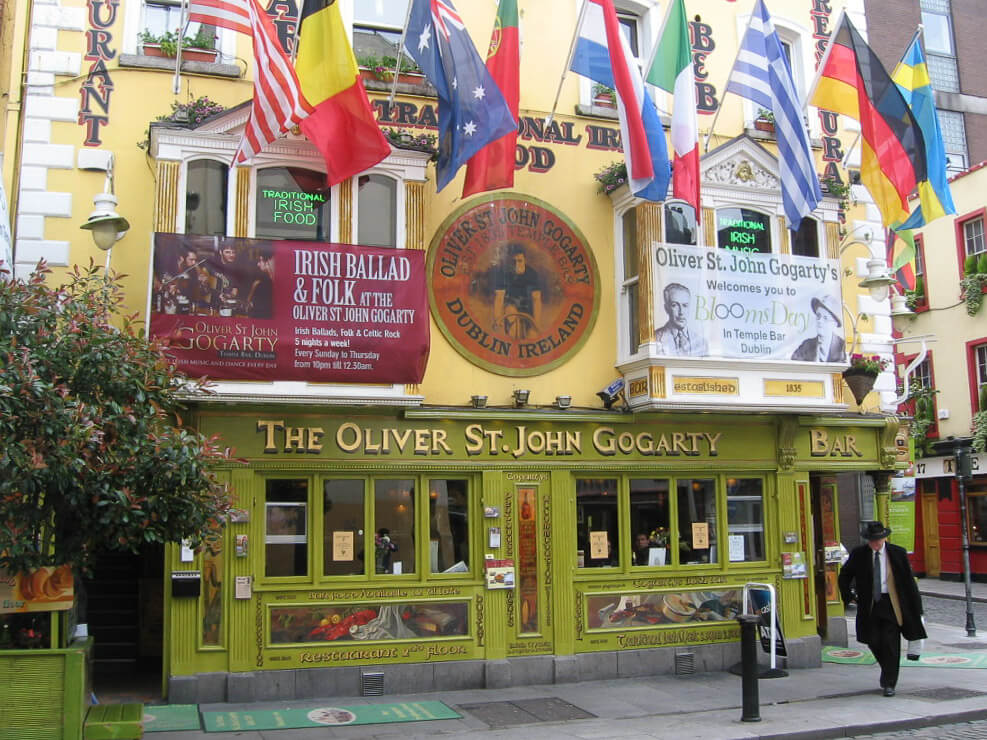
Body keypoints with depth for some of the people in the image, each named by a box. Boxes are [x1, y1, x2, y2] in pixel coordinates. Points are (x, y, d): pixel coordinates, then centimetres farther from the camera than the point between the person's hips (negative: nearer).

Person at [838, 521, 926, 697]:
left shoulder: (898, 553, -2)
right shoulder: (858, 554, 0)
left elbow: (909, 580, 1)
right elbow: (844, 575, 14)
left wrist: (916, 608, 0)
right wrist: (848, 596, 5)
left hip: (891, 604, -2)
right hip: (869, 605, 2)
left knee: (890, 643, -4)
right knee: (873, 642, 3)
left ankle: (889, 684, 7)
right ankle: (888, 673, 30)